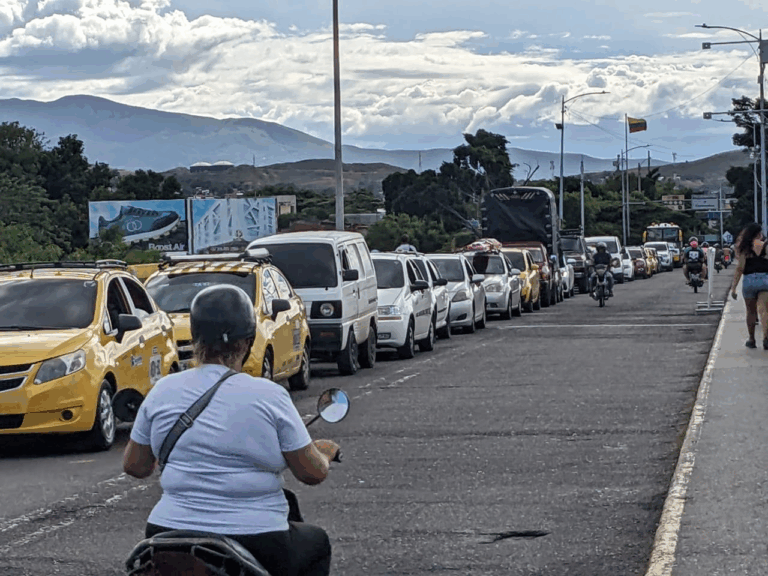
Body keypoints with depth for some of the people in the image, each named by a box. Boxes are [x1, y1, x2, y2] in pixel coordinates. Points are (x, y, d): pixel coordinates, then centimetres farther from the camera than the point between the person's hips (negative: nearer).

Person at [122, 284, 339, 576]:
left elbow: (134, 466, 10)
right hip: (255, 542, -4)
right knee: (317, 542, 28)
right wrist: (325, 453, 20)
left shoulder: (162, 391, 0)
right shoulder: (269, 396, -10)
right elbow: (312, 473, -4)